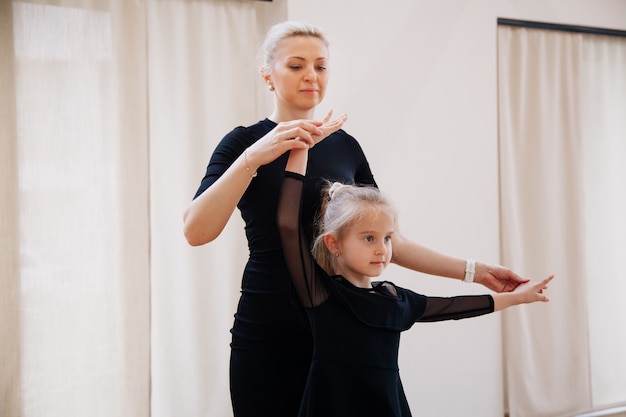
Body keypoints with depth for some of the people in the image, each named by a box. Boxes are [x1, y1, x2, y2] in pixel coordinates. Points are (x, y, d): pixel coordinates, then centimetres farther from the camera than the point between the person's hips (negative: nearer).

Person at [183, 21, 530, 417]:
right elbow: (196, 231, -18)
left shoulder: (345, 146, 9)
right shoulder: (245, 142, -3)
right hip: (269, 335, -3)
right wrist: (253, 157, -27)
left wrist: (474, 271, 5)